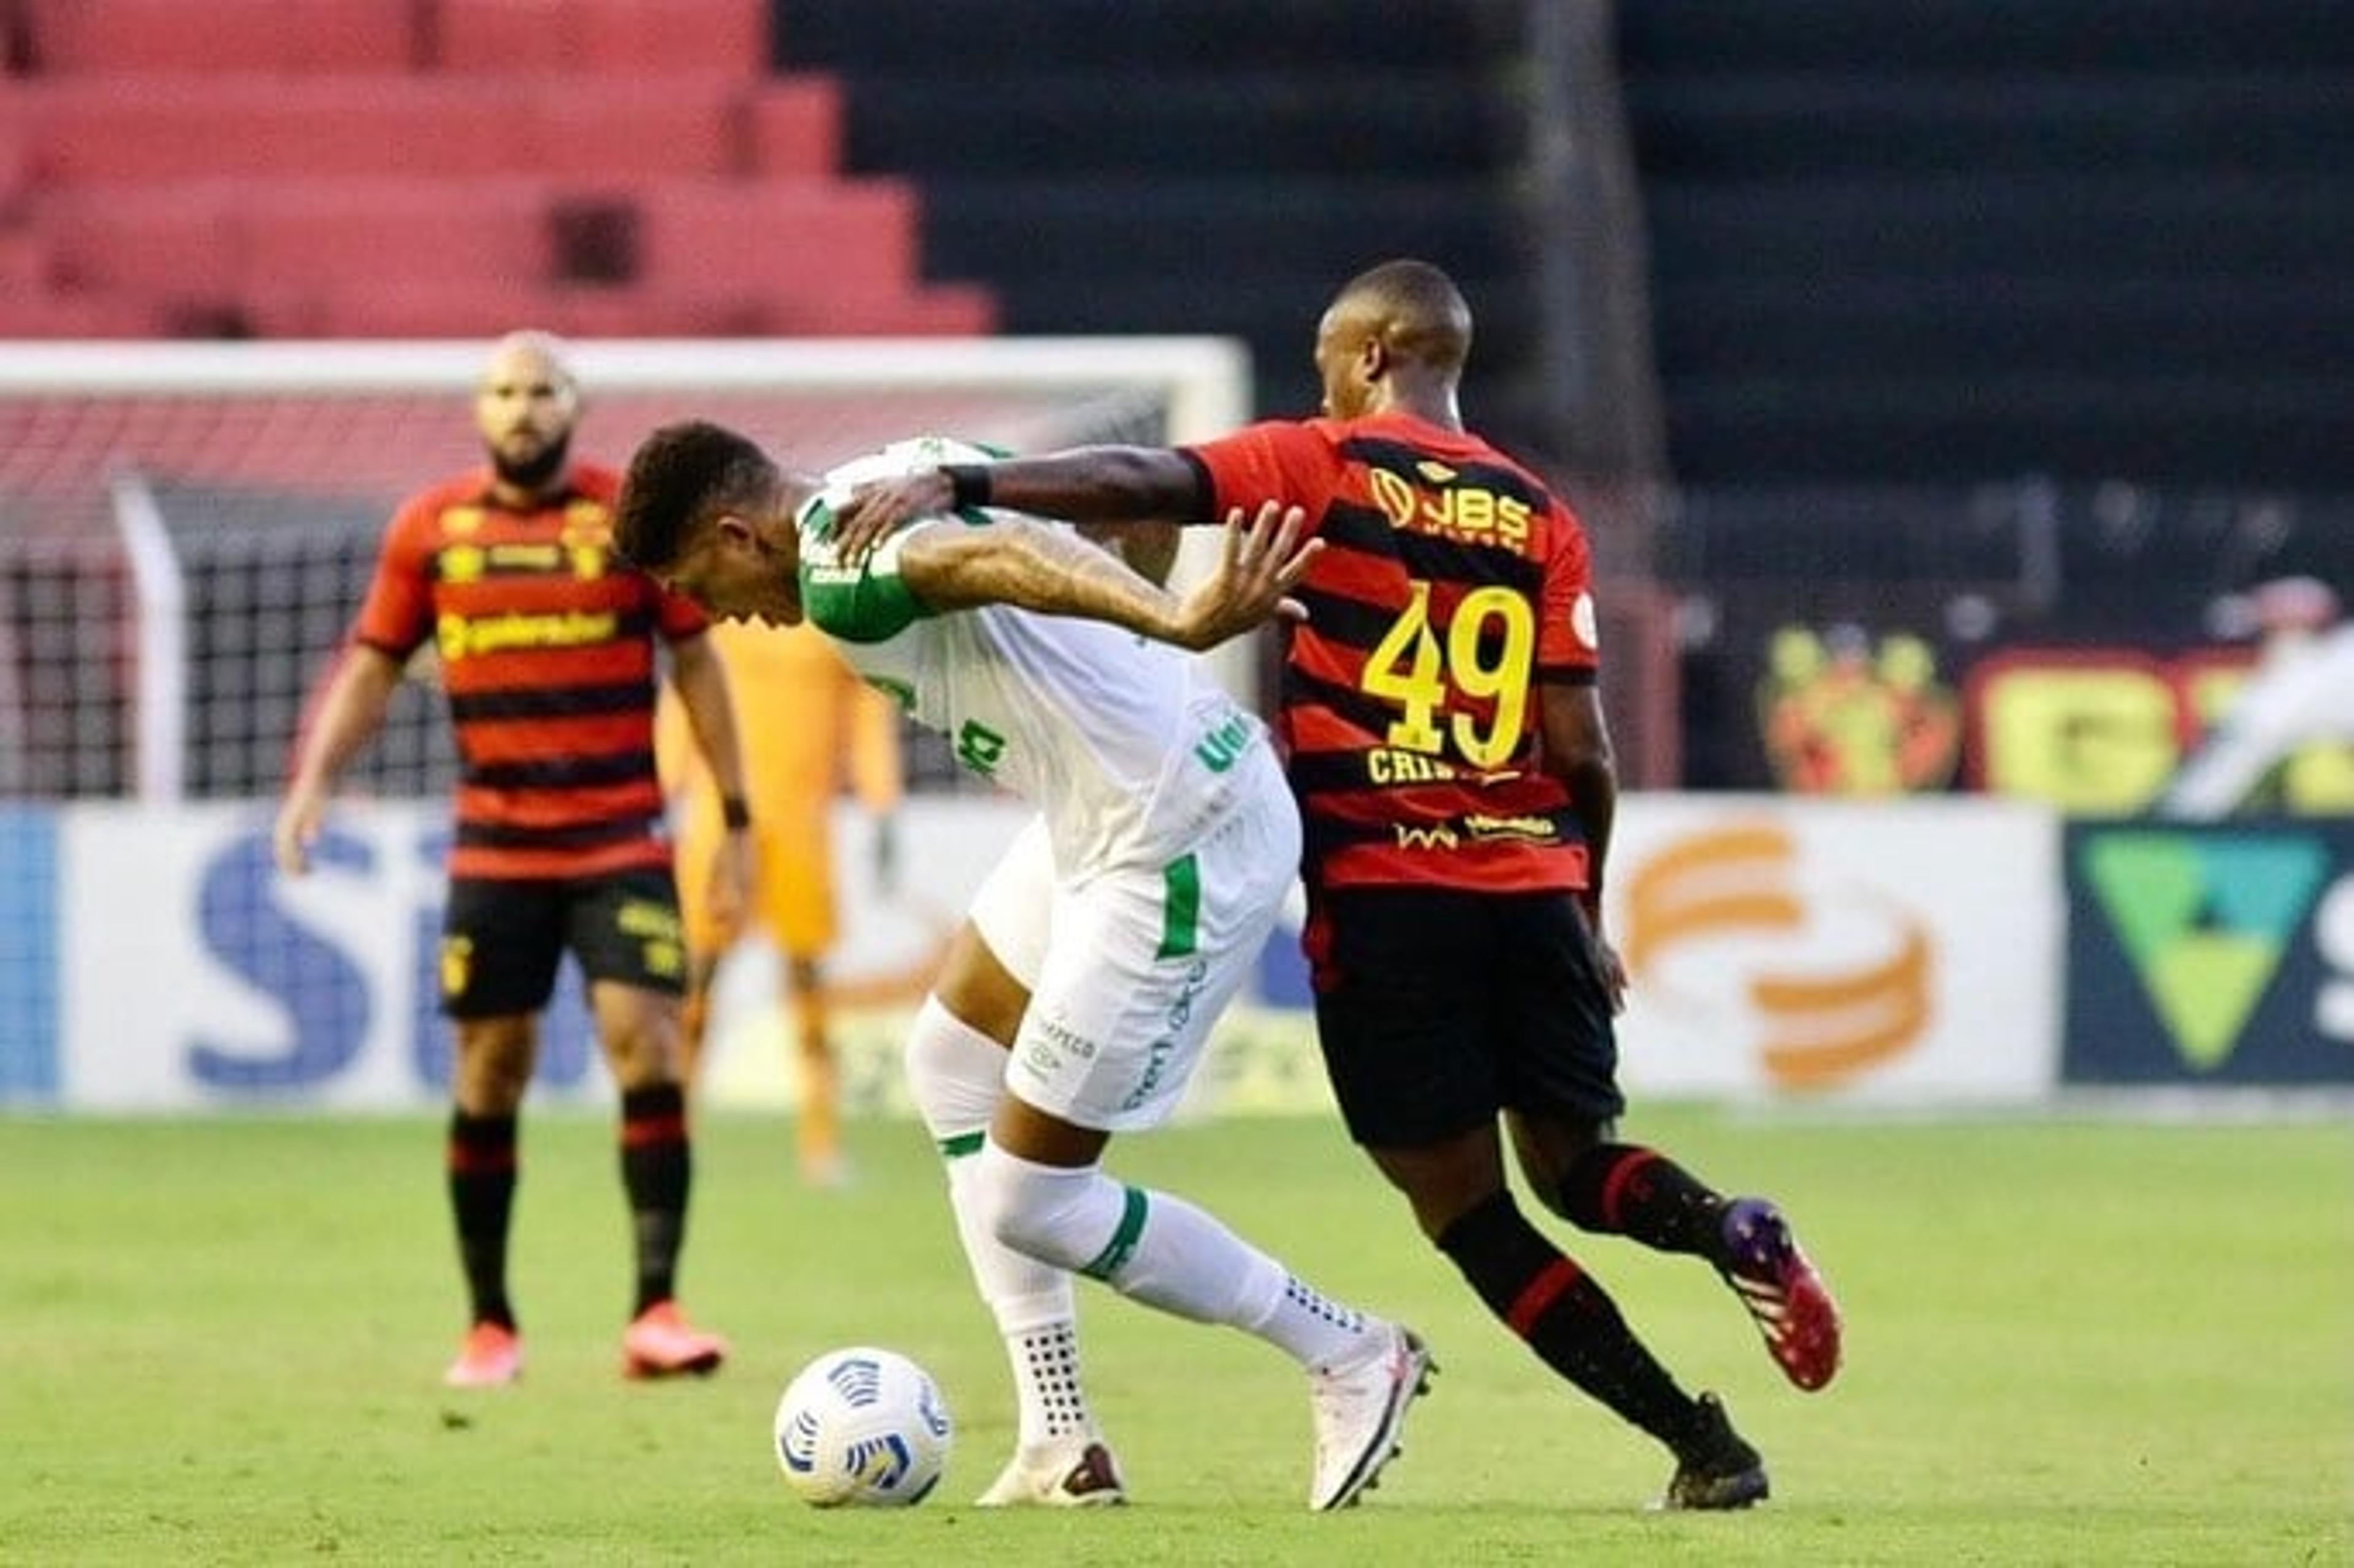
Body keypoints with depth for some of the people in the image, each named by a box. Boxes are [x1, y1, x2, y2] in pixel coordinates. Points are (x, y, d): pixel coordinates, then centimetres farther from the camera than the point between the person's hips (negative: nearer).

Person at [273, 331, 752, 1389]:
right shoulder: (430, 530, 5)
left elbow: (696, 665, 5)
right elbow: (372, 668, 11)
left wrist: (737, 820, 3)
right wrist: (312, 781, -4)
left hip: (621, 842, -2)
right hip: (493, 850, 2)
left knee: (645, 1050, -14)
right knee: (489, 1074, 4)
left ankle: (656, 1311, -14)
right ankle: (490, 1328, 15)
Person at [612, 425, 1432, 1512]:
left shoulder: (838, 581, -19)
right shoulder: (882, 481, 12)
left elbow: (999, 562, -40)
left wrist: (1174, 624, -56)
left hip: (1177, 848, -11)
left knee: (1026, 1201, -1)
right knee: (954, 1065, 23)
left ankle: (1347, 1355, 13)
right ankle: (1060, 1445, 22)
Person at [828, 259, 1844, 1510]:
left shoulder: (1323, 468, 0)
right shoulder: (1538, 515, 10)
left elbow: (1142, 484, -17)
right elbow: (1583, 752, 5)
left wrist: (954, 485, -20)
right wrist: (1586, 912, 18)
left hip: (1382, 890, -4)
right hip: (1532, 885, 4)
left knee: (1463, 1208, 3)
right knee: (1574, 1164, 18)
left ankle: (1701, 1444, -6)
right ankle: (1725, 1228, -16)